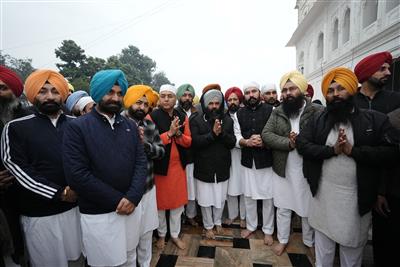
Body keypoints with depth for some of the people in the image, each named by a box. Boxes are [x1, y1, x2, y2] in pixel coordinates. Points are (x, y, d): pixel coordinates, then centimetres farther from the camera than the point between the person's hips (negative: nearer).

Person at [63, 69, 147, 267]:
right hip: (97, 214, -4)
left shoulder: (130, 126, 5)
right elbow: (77, 175, -16)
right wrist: (117, 199, -15)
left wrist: (132, 197, -14)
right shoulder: (77, 127, -8)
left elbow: (141, 162, 0)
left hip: (131, 207, 5)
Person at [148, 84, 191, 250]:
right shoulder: (152, 116, -8)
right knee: (160, 202, 12)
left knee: (178, 202, 12)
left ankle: (175, 234, 33)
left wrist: (178, 134, -16)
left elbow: (188, 142, 3)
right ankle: (161, 235, 35)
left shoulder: (182, 117, 4)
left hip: (178, 166, 4)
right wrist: (169, 133, -21)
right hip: (159, 166, -3)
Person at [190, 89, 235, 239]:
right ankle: (208, 226, 35)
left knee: (220, 199, 17)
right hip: (204, 168, -2)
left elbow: (232, 142, -3)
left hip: (222, 168, 3)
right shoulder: (196, 121, -5)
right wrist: (212, 133, -25)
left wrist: (221, 133, -20)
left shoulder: (227, 120, 3)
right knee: (206, 200, 11)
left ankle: (218, 222, 43)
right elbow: (195, 142, -16)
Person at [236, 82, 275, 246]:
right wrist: (247, 142, -15)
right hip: (248, 160, 3)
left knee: (268, 197, 8)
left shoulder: (270, 110, -3)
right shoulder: (240, 113, 7)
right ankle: (250, 225, 34)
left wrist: (264, 142, -20)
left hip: (266, 160, -2)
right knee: (249, 195, 13)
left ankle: (268, 230, 29)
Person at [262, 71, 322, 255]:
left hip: (307, 170, -2)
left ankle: (310, 242, 42)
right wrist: (288, 143, -21)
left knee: (308, 209, 17)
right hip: (282, 169, 2)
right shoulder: (277, 112, 1)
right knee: (282, 208, 17)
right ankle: (283, 240, 38)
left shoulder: (317, 111, -7)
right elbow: (266, 134, -9)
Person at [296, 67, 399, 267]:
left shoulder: (375, 119, -4)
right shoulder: (317, 120, 0)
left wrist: (353, 150, -21)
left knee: (353, 242, 20)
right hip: (324, 192, 2)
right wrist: (332, 149, -20)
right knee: (323, 240, 21)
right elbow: (301, 144, -9)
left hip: (357, 195, -1)